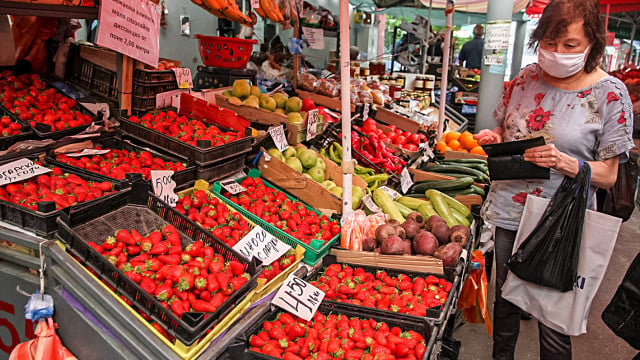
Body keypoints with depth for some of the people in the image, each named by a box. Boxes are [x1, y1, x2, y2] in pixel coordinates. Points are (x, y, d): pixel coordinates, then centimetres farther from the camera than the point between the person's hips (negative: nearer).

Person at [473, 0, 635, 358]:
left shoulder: (610, 93, -7)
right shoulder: (526, 79, 2)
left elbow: (608, 175, -6)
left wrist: (566, 162, -24)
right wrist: (492, 138, -7)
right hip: (509, 211, 4)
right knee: (505, 300, 19)